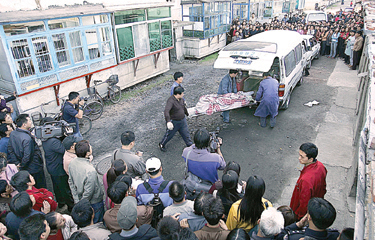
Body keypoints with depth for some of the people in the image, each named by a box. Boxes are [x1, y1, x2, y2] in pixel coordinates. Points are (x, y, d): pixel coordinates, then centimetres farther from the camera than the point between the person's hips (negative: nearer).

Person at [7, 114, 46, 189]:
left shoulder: (12, 134, -4)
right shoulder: (27, 139, -32)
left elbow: (10, 149, 5)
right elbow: (27, 156, -31)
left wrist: (17, 162, 6)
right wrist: (21, 165, -12)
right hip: (34, 169, -8)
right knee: (41, 188, 12)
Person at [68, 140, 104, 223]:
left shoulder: (72, 163, -14)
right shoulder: (90, 171, -38)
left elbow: (71, 182, 0)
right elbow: (88, 192, -28)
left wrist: (77, 200, 9)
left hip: (80, 200, 7)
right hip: (94, 202, -7)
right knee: (97, 223, 19)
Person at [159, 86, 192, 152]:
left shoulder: (181, 99, -3)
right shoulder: (171, 101, -30)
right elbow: (166, 111, -45)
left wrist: (187, 113, 34)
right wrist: (168, 121, -58)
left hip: (182, 120, 6)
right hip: (174, 122, -6)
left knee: (186, 134, 16)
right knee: (169, 135, 13)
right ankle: (161, 145, 38)